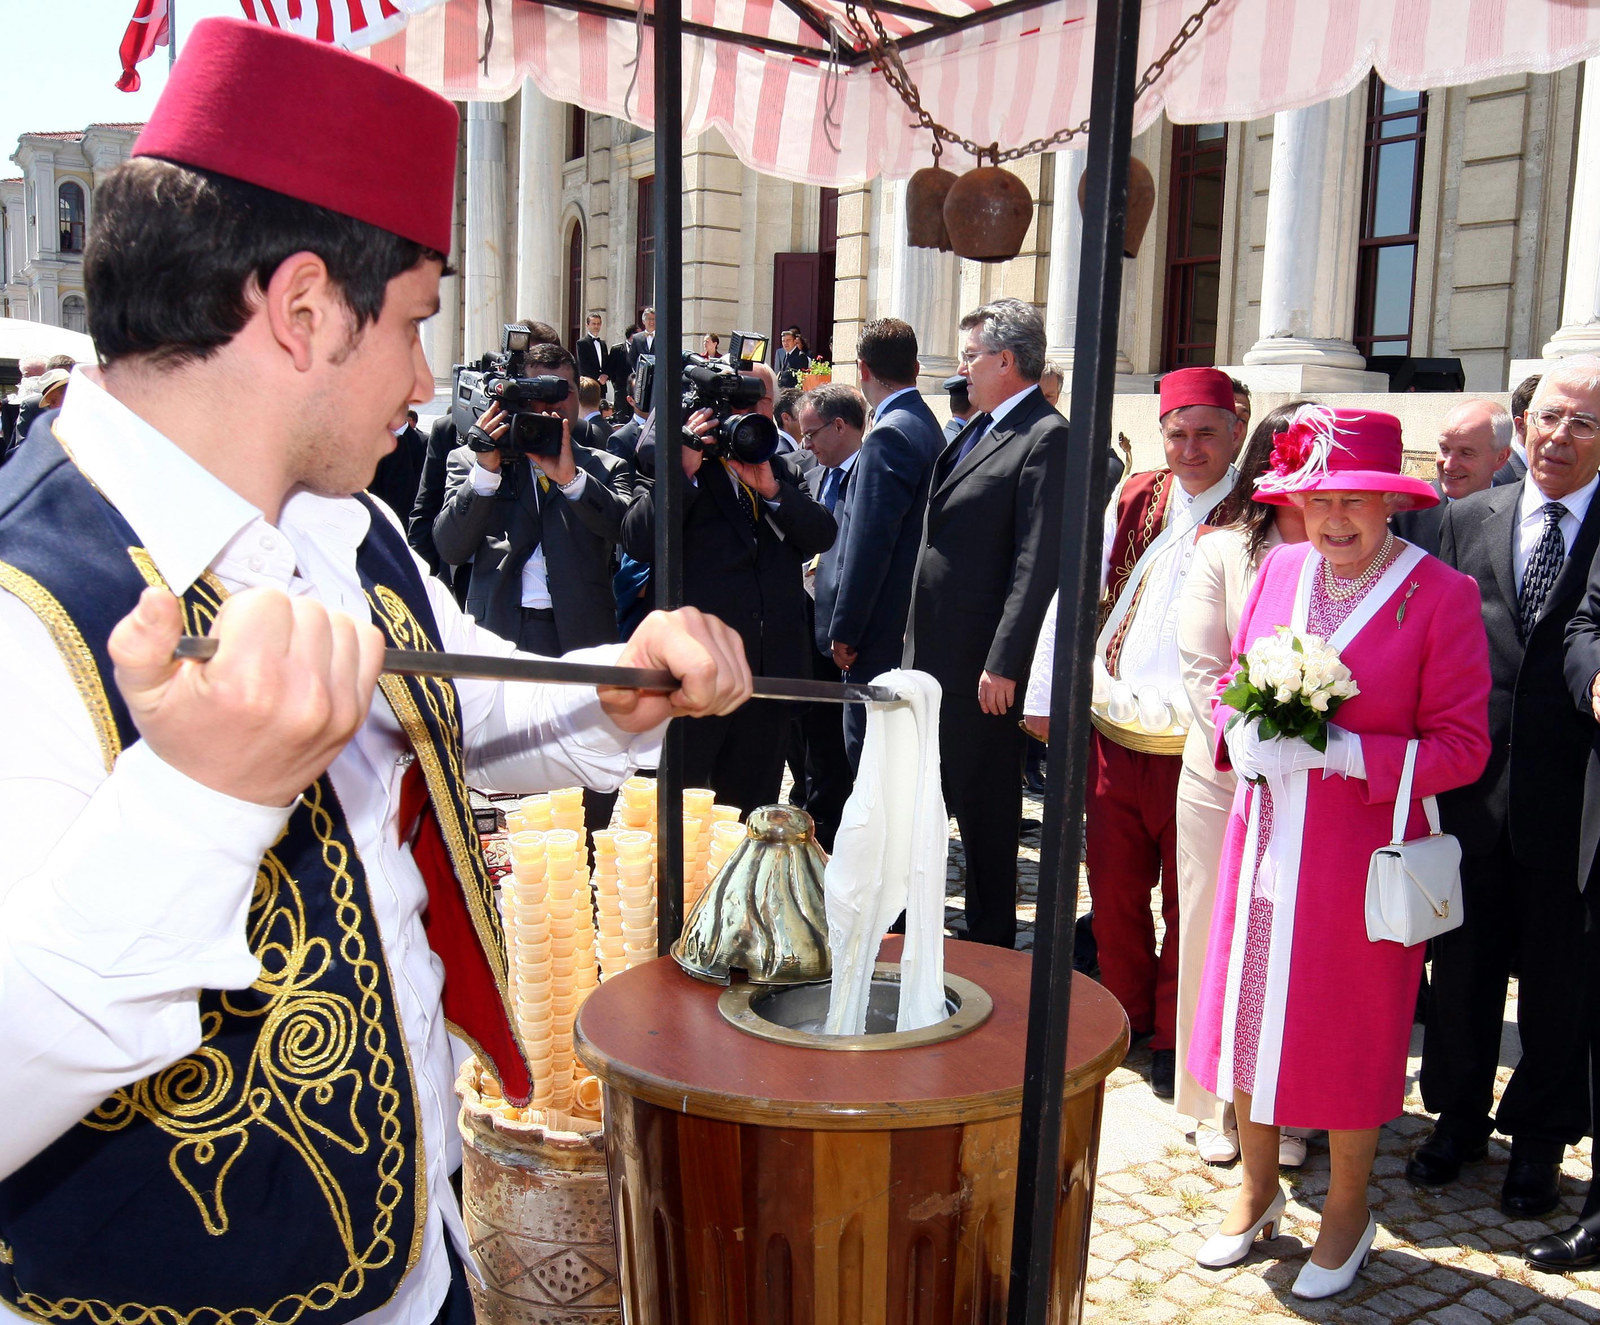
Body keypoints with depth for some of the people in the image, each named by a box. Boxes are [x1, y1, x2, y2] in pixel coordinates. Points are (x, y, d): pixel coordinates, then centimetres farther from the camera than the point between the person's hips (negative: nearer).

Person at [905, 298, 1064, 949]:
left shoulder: (1046, 438, -15)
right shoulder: (976, 430, 14)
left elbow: (1038, 563, -20)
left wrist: (1003, 663, -22)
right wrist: (915, 635, 15)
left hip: (982, 661, -9)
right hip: (932, 648, 9)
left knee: (985, 807, 4)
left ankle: (990, 943, 19)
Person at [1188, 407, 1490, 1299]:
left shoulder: (1442, 593, -10)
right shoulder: (1282, 570, 3)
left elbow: (1463, 746, -12)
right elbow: (1234, 680, 13)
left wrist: (1337, 753, -22)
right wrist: (1240, 735, -9)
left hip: (1362, 850, -4)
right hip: (1266, 836, 4)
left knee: (1350, 1029, 9)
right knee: (1252, 1006, 13)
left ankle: (1348, 1211, 33)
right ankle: (1257, 1190, 36)